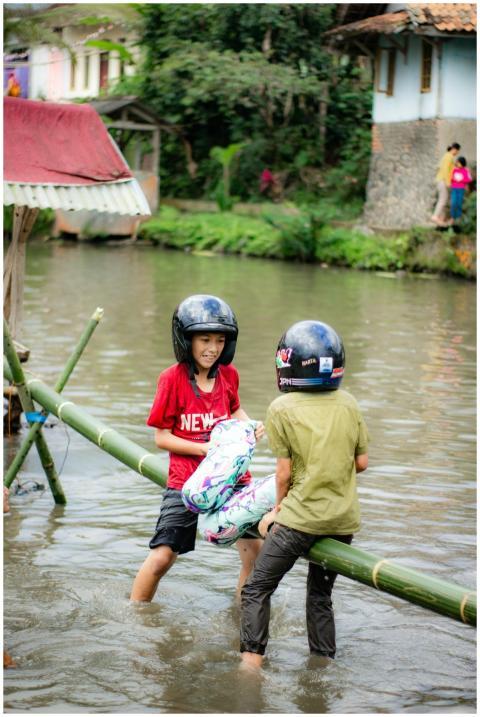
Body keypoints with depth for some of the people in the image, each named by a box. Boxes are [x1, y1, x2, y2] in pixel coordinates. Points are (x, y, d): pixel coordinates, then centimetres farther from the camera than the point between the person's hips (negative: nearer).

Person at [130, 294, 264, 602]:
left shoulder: (228, 374, 3)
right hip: (186, 481, -4)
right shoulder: (173, 378, -10)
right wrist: (205, 449, -19)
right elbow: (162, 437, -8)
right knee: (162, 556, -5)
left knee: (255, 548, 0)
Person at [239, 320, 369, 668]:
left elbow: (285, 472, -7)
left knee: (257, 589, 5)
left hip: (301, 515, -5)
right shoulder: (349, 404, 2)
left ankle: (251, 663, -4)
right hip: (344, 518, 5)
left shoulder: (281, 409, -9)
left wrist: (278, 510, 9)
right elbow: (362, 462, 6)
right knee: (321, 594, 19)